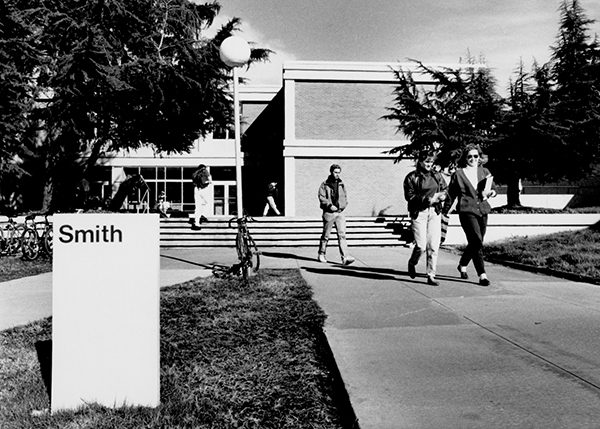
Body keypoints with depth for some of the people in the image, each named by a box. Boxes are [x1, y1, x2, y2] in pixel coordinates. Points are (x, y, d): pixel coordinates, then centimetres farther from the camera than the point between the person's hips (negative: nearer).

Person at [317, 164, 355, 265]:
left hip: (340, 212, 3)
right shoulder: (325, 185, -1)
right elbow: (321, 197, -9)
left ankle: (345, 257, -14)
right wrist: (330, 205, -18)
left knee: (342, 235, -8)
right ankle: (321, 254, 24)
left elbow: (345, 197, 18)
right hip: (328, 212, -3)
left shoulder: (342, 185, 12)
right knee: (326, 235, 8)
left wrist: (342, 206, 1)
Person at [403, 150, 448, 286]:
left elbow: (446, 189, 20)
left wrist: (443, 195, -4)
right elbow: (409, 196, -8)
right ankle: (412, 263, 25)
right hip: (419, 213, -4)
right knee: (421, 246, -8)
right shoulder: (411, 177, -2)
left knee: (434, 246, -2)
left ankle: (431, 276, 6)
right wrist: (427, 199, -17)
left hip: (435, 212, 4)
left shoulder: (436, 175, 12)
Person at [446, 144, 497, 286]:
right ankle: (482, 274, -10)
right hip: (467, 211, -5)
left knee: (474, 243, 13)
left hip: (483, 210, 5)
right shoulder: (458, 174, 1)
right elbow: (451, 195, 5)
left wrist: (492, 192, -5)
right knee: (477, 242, -14)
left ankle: (462, 265, 36)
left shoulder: (484, 172, 13)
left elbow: (493, 188, 19)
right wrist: (444, 212, 6)